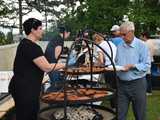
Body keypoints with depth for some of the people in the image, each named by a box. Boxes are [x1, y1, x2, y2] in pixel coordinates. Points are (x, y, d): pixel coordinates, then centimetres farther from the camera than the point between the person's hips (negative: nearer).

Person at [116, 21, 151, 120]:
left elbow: (147, 65, -12)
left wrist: (132, 66, -23)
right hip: (122, 84, 5)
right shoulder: (120, 47, 9)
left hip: (137, 83, -4)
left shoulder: (142, 46, -8)